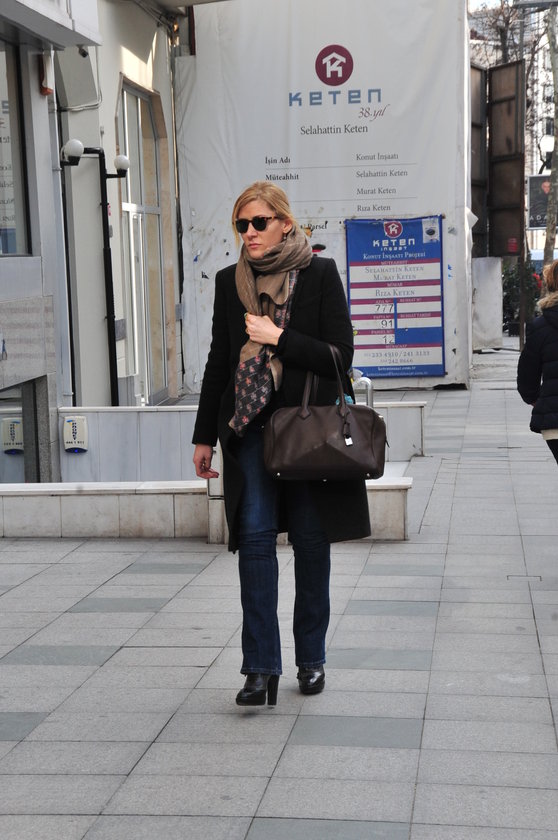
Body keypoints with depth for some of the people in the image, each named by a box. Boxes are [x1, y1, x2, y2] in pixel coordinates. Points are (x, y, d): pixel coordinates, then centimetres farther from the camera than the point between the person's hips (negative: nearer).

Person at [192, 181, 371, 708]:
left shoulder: (320, 274, -2)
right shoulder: (230, 282, 7)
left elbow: (340, 355, -6)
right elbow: (219, 361, 12)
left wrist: (278, 339, -14)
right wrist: (204, 436, 11)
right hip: (249, 427, 2)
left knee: (310, 541, 5)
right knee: (255, 535, -9)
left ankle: (311, 659, 20)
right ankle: (261, 667, -6)